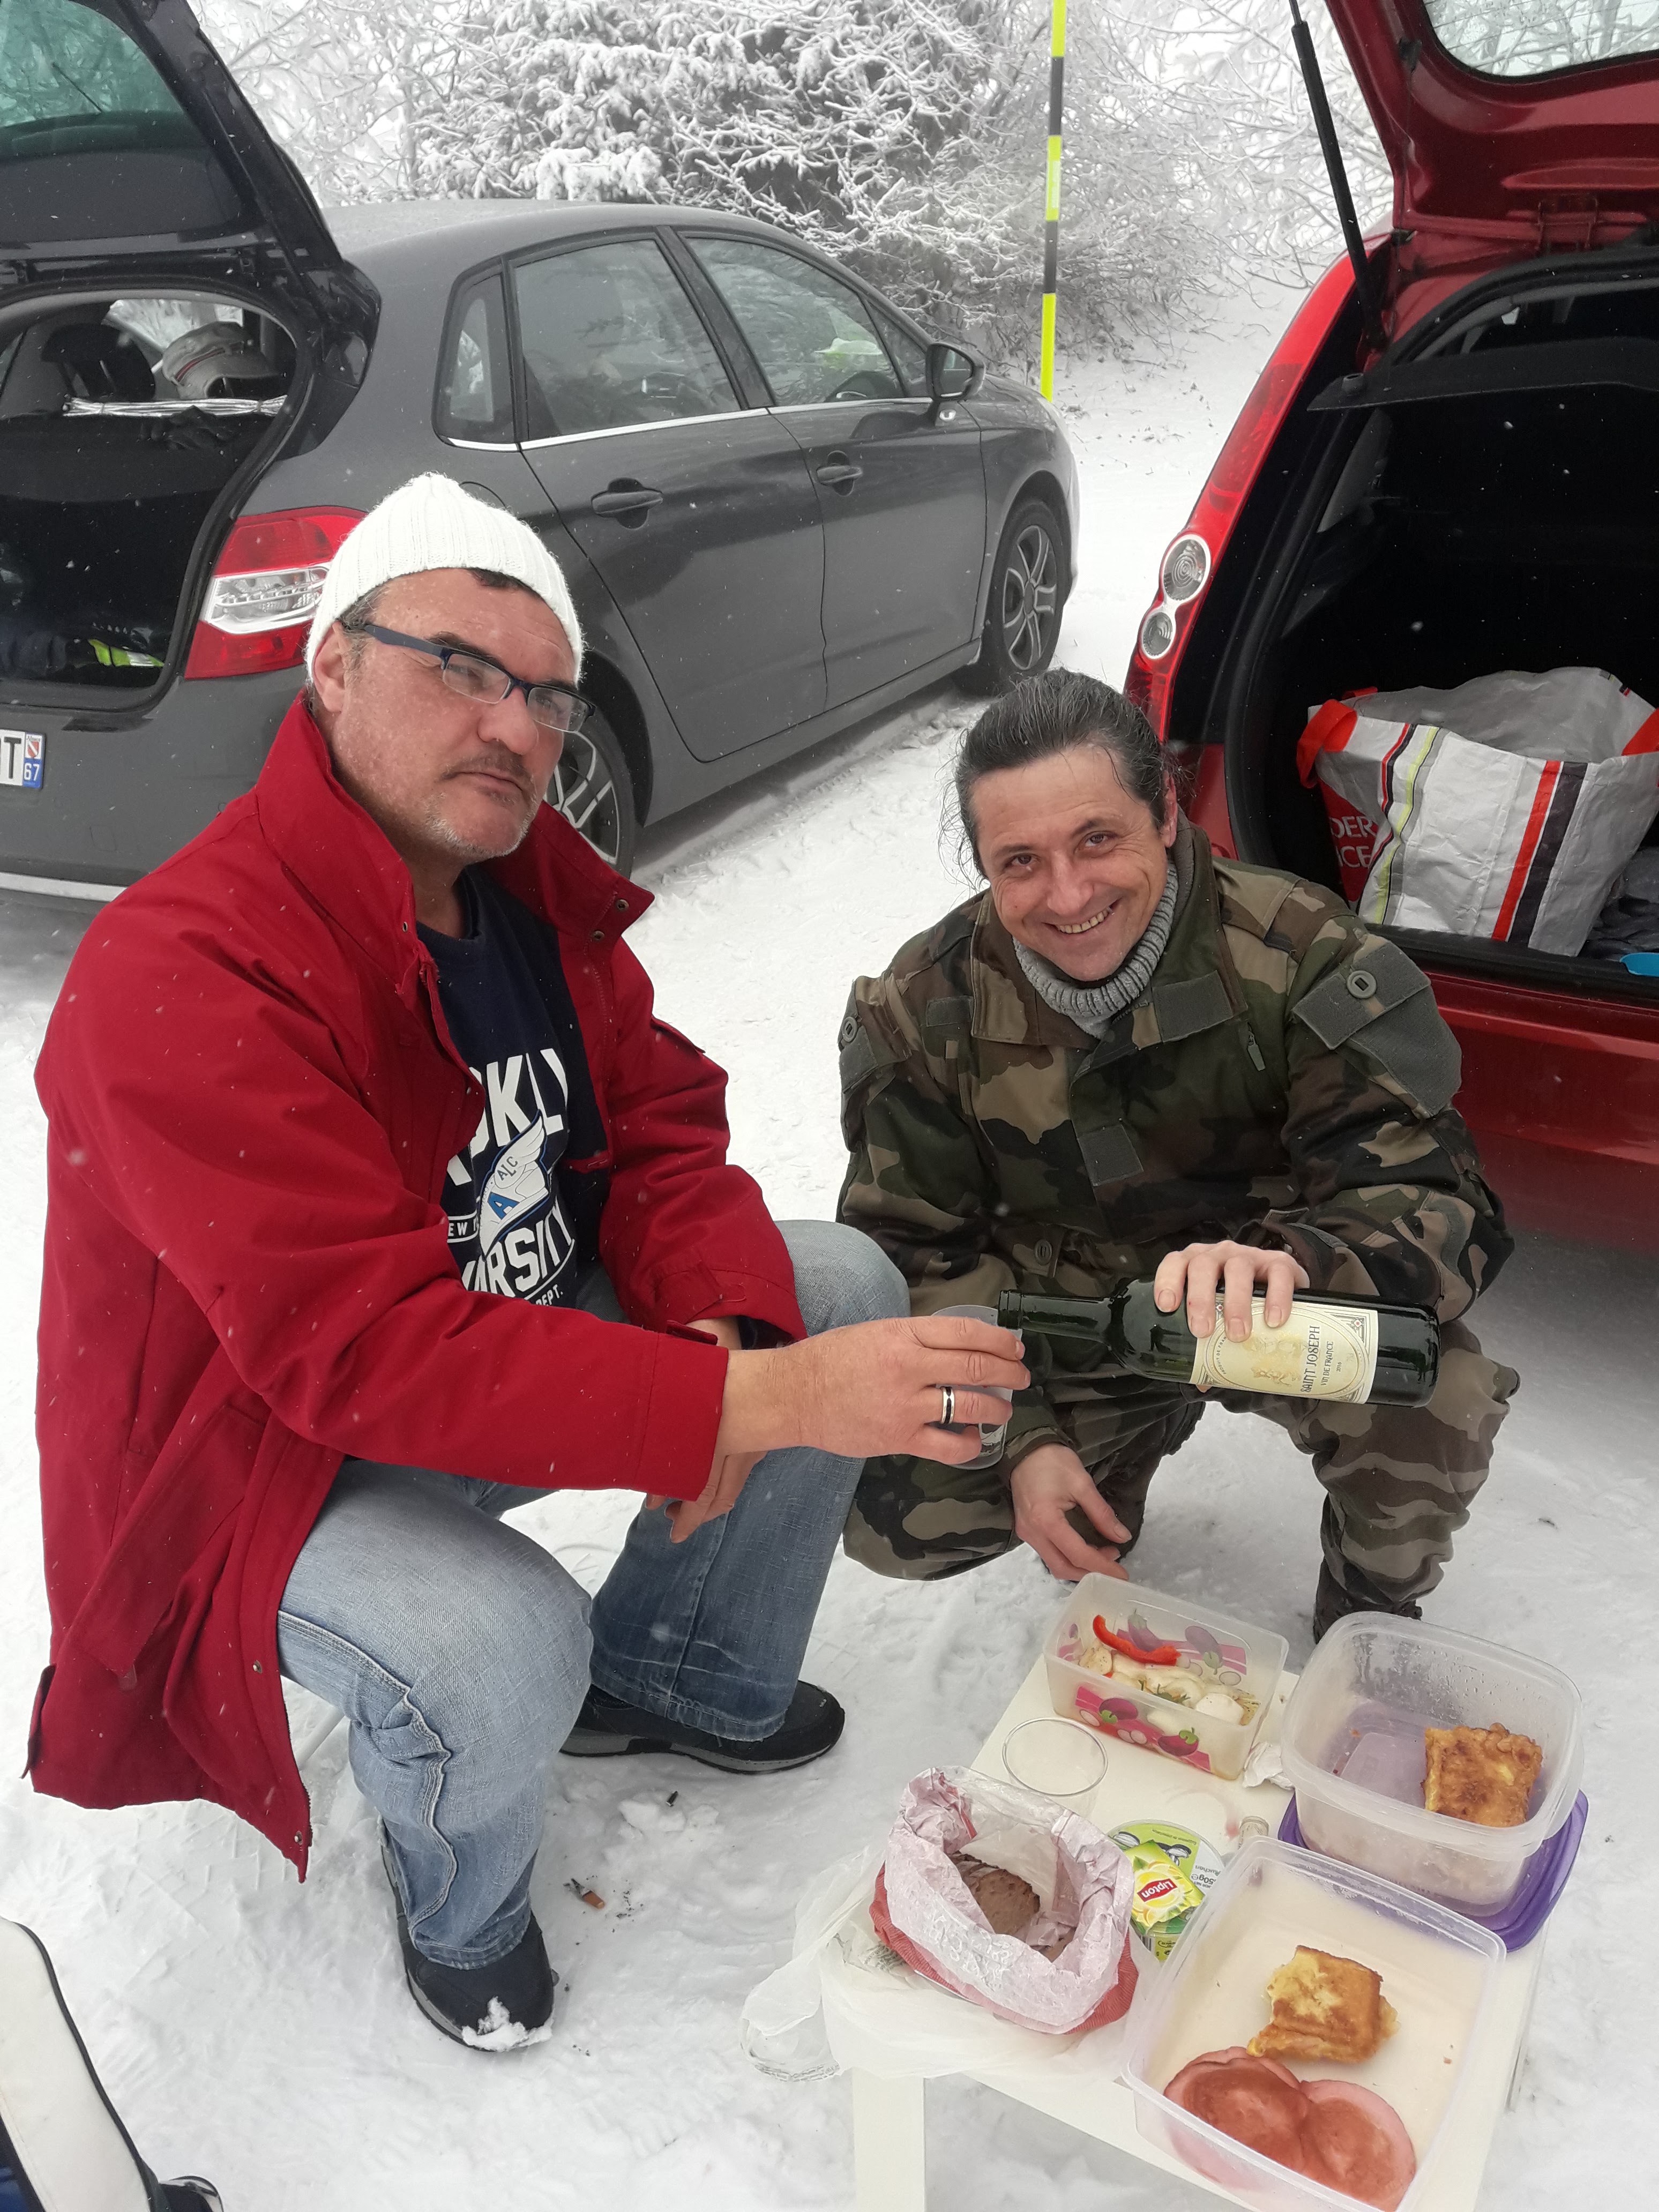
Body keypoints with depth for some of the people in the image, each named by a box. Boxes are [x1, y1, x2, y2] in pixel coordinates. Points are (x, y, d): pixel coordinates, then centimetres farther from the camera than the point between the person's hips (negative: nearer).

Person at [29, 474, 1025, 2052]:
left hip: (512, 1323, 8)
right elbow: (369, 1352, -37)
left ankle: (684, 1674, 19)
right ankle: (458, 1905, 6)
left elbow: (661, 1139, -1)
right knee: (504, 1651, -35)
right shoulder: (181, 974, -30)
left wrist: (726, 1332, -24)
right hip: (268, 1469, -7)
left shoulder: (537, 888, -3)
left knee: (844, 1288, -2)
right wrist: (758, 1401, -43)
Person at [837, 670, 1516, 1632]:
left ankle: (1373, 1605, 7)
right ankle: (1134, 1436, 19)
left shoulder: (1299, 951, -23)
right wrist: (1025, 1438, -19)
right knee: (892, 1517, -13)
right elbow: (919, 1254, -7)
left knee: (1440, 1406, -32)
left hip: (1274, 1326, -2)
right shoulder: (925, 1009, -14)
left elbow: (1431, 1197, -27)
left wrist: (1291, 1260, -50)